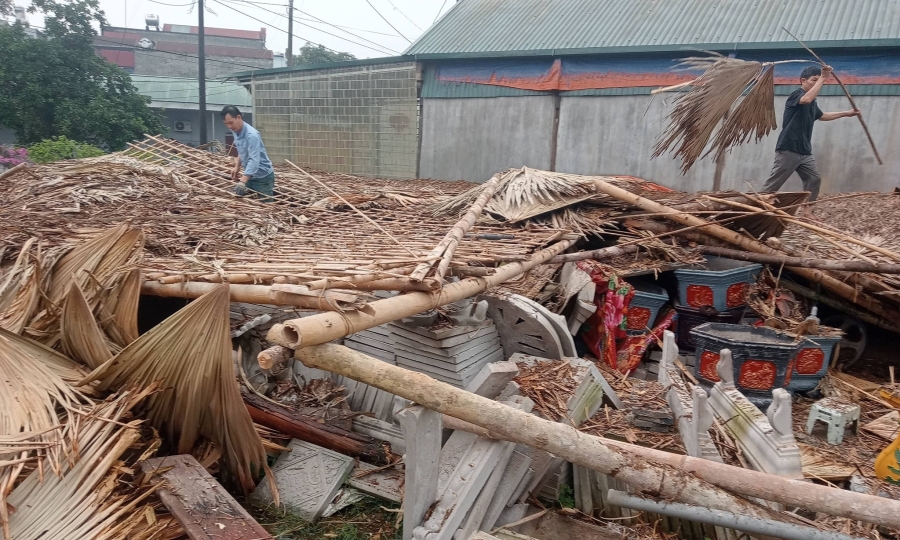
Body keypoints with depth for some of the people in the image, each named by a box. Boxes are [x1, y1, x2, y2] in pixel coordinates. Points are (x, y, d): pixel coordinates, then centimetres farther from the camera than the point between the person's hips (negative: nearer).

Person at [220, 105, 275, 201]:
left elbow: (254, 160, -37)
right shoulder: (236, 132, 1)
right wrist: (237, 166, 6)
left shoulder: (251, 135, -26)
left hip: (263, 177, -9)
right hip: (251, 176, 9)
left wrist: (243, 182, -46)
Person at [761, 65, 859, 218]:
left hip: (804, 151, 9)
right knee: (774, 184, -6)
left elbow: (822, 116, 36)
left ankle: (806, 209, 15)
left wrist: (845, 113, 35)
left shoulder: (813, 103, 17)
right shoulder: (796, 94, -9)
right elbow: (807, 99, -33)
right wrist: (823, 78, -27)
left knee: (814, 179, 7)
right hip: (788, 150, -9)